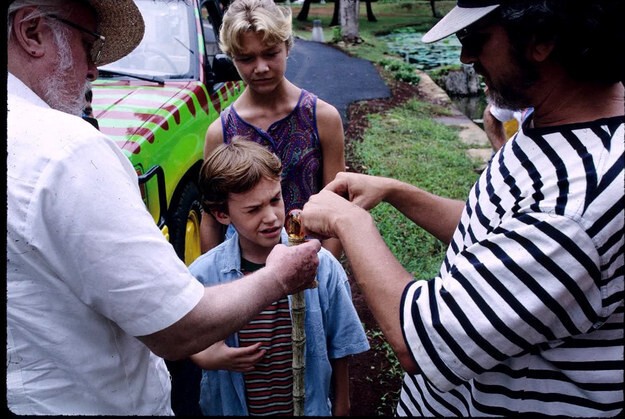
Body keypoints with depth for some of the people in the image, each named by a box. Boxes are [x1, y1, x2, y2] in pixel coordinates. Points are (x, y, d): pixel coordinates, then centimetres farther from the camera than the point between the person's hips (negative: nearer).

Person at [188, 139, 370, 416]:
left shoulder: (322, 265, -19)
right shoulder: (202, 275, -19)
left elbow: (339, 347, -6)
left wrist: (341, 406, 2)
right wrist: (204, 358, -23)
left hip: (311, 407, 0)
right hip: (231, 407, 1)